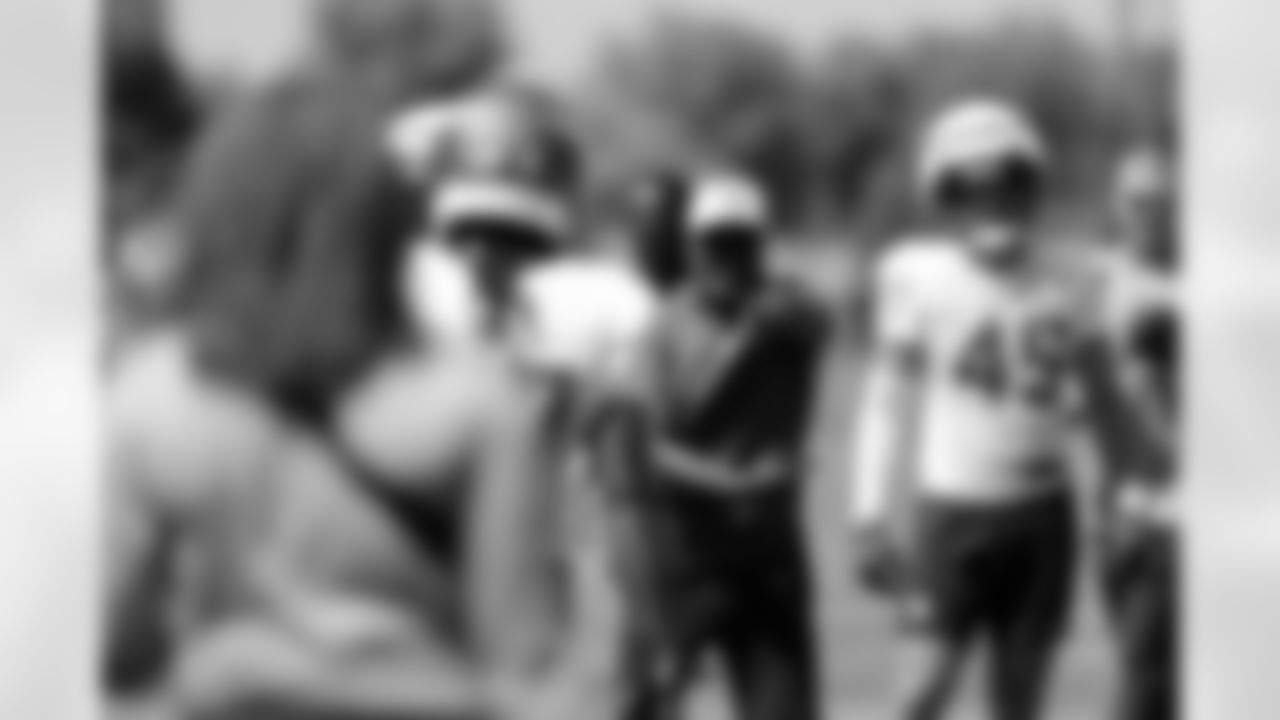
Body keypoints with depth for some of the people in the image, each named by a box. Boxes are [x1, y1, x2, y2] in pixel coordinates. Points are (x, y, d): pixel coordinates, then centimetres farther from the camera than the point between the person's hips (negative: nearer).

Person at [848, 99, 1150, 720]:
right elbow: (888, 403, -2)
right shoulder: (920, 278, -6)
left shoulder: (1063, 281, 3)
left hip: (1041, 511, 3)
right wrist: (873, 517, -5)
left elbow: (1102, 399, 14)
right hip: (953, 510, -3)